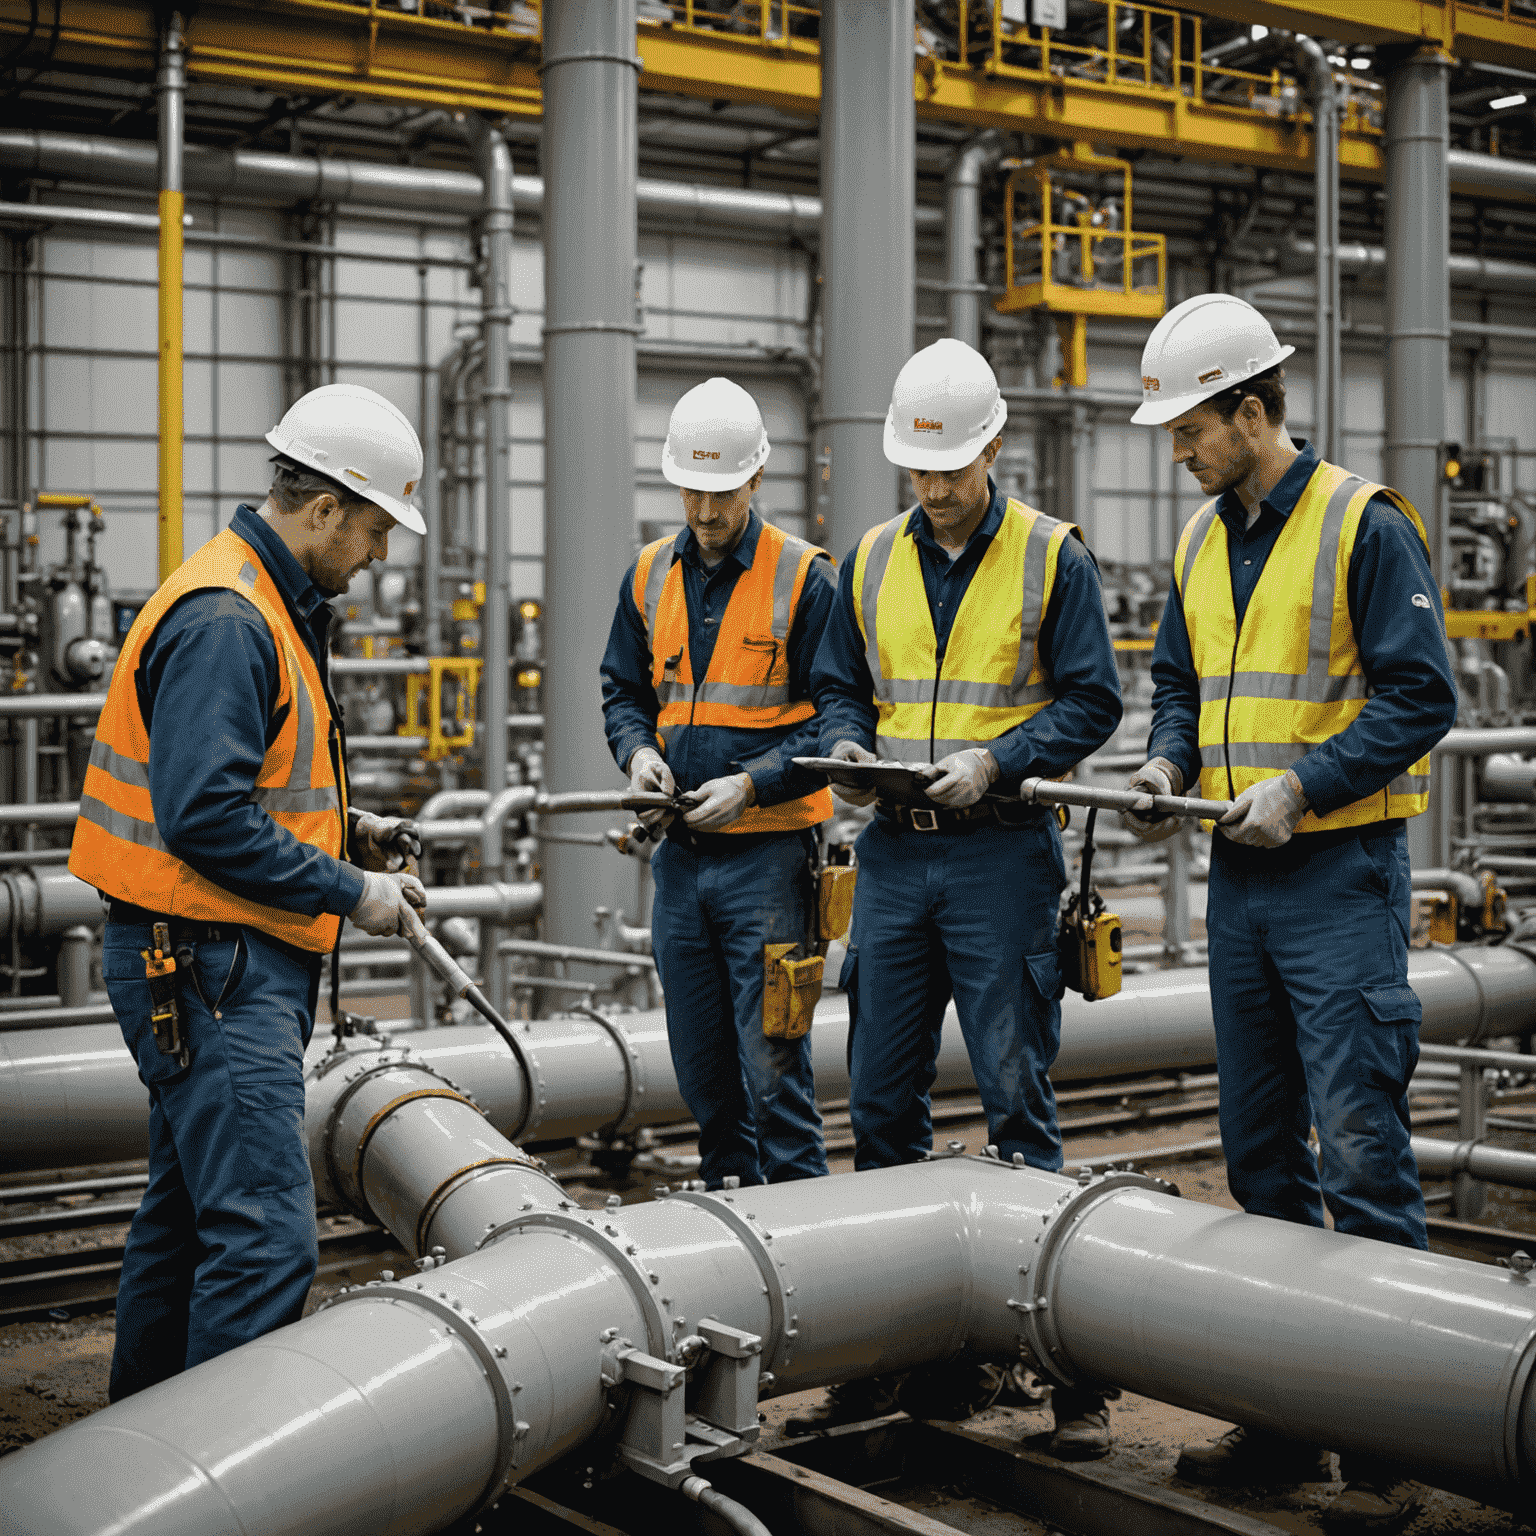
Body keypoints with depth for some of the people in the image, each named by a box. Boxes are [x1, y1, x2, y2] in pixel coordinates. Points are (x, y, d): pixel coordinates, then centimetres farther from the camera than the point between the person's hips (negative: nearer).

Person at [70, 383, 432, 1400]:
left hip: (237, 968, 11)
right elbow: (204, 818, -25)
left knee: (191, 1211, 19)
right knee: (265, 1235, -13)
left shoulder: (269, 608, 16)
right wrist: (348, 892, -17)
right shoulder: (224, 619, -18)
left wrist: (343, 830, 11)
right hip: (209, 966, -11)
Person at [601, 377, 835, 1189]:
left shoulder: (804, 577, -7)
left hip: (769, 852, -5)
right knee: (700, 1061, 13)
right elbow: (623, 690, 18)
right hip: (681, 849, 6)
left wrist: (753, 784, -19)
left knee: (770, 1057, -5)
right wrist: (639, 751, -3)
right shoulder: (651, 575, 9)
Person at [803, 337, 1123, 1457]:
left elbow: (1092, 702, -3)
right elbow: (839, 688, 18)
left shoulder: (1052, 556, -1)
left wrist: (995, 761, -16)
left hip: (1001, 852, -5)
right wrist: (850, 747, -4)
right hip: (893, 854, 5)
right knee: (881, 1099, 8)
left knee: (1019, 1099, -5)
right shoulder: (872, 563, 12)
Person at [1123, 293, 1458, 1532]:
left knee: (1361, 1152, -8)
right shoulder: (1202, 542, 13)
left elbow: (1421, 697, -12)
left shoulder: (1364, 525, -9)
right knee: (1261, 1152, 11)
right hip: (1240, 876, 8)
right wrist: (1169, 761, 2)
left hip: (1340, 873, -7)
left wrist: (1301, 785, -19)